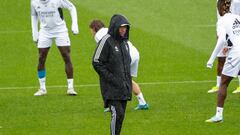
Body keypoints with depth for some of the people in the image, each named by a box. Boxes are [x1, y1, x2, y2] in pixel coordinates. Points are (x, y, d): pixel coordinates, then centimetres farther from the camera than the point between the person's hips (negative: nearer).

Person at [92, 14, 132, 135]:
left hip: (124, 86, 7)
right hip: (111, 87, -7)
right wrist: (111, 78, -16)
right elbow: (97, 63, -12)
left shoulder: (124, 42, 13)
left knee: (121, 115, 6)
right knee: (117, 114, -17)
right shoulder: (106, 41, -11)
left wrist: (128, 79, 12)